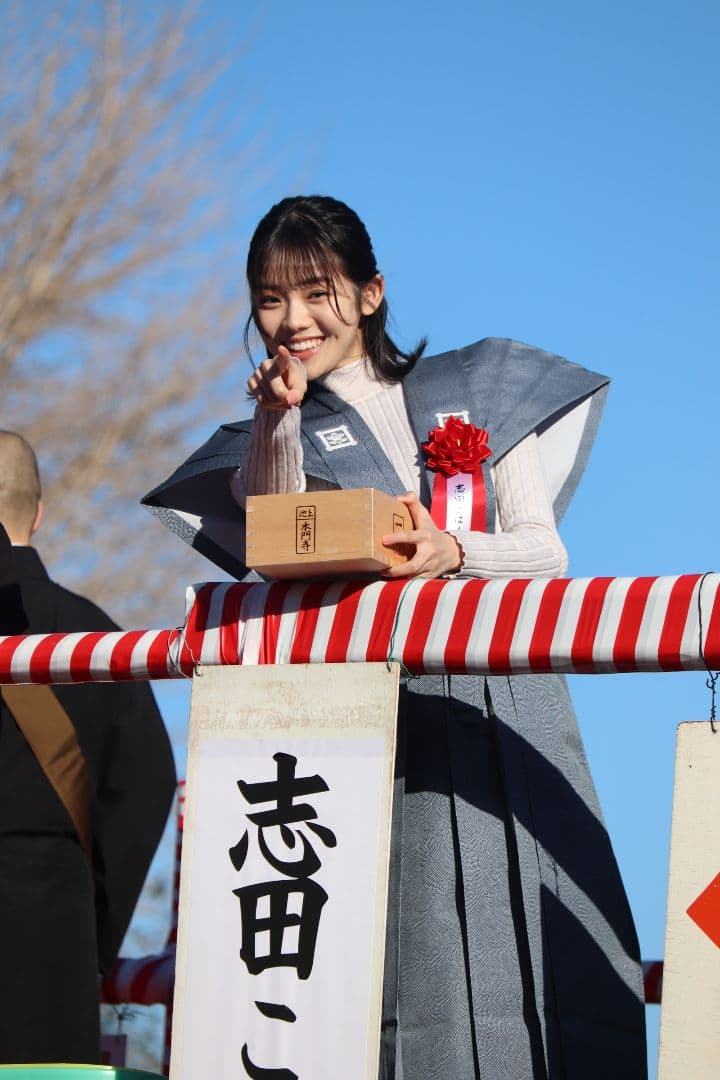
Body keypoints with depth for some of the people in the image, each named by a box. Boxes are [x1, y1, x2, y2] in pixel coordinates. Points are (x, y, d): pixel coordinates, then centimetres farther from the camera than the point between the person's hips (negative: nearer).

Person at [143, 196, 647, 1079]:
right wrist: (278, 419, -16)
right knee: (420, 953, -14)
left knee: (560, 958, -10)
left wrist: (455, 552, -10)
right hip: (387, 711, -1)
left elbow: (546, 548, 9)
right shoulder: (277, 439, 17)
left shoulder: (478, 391, 18)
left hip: (510, 701, 1)